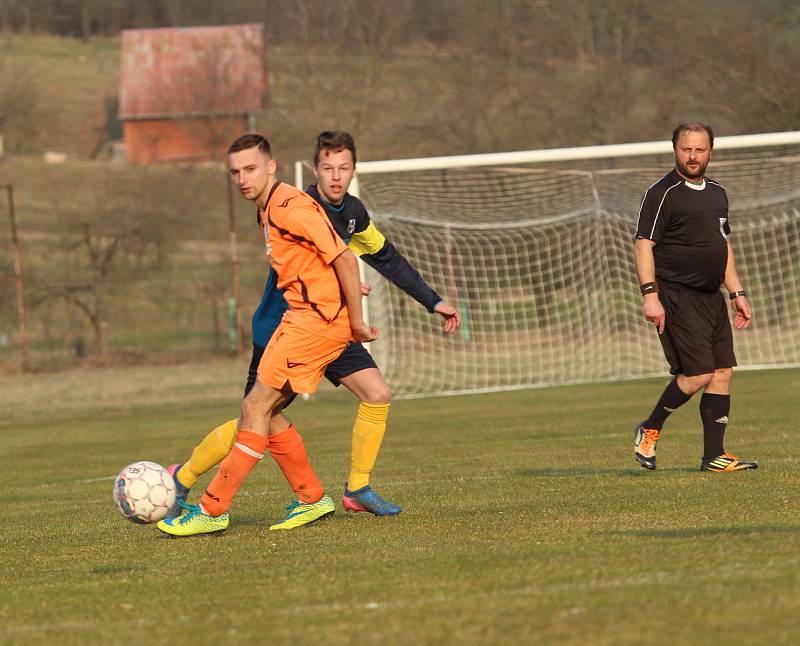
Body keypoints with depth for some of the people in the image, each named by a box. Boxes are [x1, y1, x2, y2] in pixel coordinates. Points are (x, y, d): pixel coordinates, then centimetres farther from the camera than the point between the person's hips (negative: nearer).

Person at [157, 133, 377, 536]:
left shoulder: (291, 208, -16)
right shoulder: (267, 212, 14)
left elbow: (345, 260, -19)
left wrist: (356, 322, -15)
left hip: (318, 319, -10)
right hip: (299, 317, 10)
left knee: (255, 408, -10)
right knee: (262, 411, 10)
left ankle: (213, 510, -9)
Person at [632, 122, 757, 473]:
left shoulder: (717, 193, 17)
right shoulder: (662, 193, -8)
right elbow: (643, 245, -12)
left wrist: (737, 293, 20)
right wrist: (650, 293, -21)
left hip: (711, 297, 8)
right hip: (677, 296, -8)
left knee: (723, 372, 2)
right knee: (698, 374, -13)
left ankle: (714, 456, 6)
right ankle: (649, 430, 7)